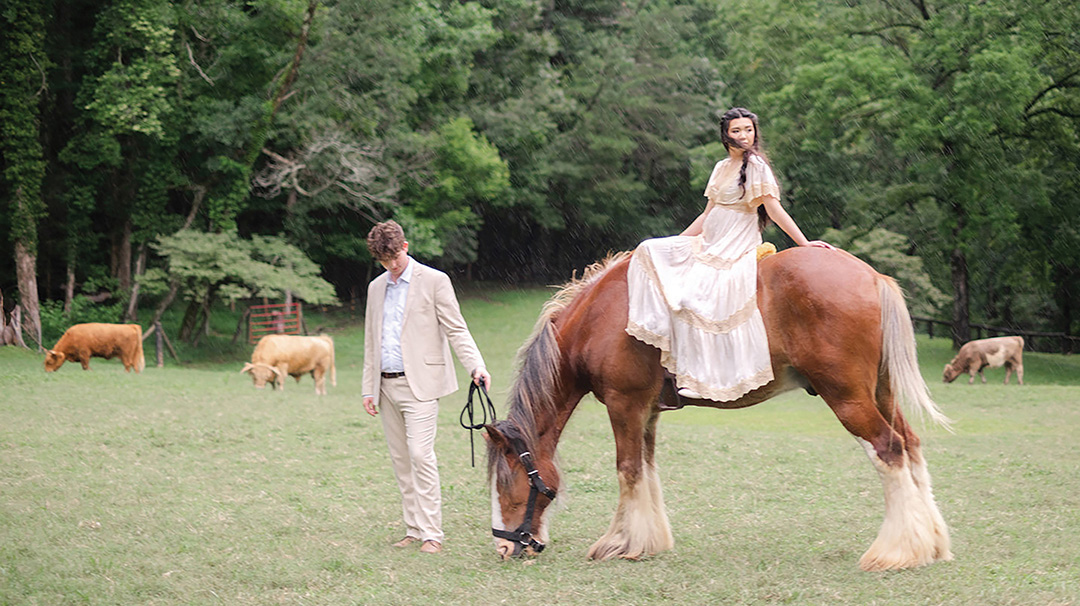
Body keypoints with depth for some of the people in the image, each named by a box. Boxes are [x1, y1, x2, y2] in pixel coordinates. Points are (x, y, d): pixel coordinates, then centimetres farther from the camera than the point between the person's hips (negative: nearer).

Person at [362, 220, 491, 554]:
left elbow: (456, 329, -6)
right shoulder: (376, 288, 16)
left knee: (421, 455, -14)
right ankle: (413, 529, 13)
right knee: (401, 460, 7)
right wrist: (368, 388, 14)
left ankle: (431, 533, -11)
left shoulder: (434, 281, -2)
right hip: (387, 386, 6)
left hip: (419, 383, -6)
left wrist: (476, 365, -21)